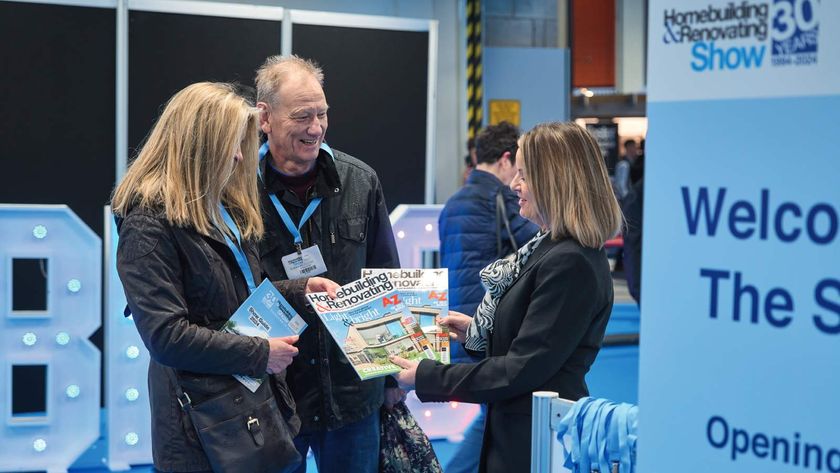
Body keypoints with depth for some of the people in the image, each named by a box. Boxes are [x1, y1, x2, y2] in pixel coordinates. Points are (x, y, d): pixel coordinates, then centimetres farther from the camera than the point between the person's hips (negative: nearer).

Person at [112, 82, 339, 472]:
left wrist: (300, 290, 6)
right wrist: (259, 354, -18)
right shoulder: (148, 225, -16)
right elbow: (166, 336, -22)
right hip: (205, 421, -8)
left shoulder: (226, 209, 13)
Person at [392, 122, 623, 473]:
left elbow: (521, 370, -21)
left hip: (536, 444, -9)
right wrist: (476, 330, 13)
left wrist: (427, 378, -15)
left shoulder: (569, 265, -22)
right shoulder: (552, 248, 9)